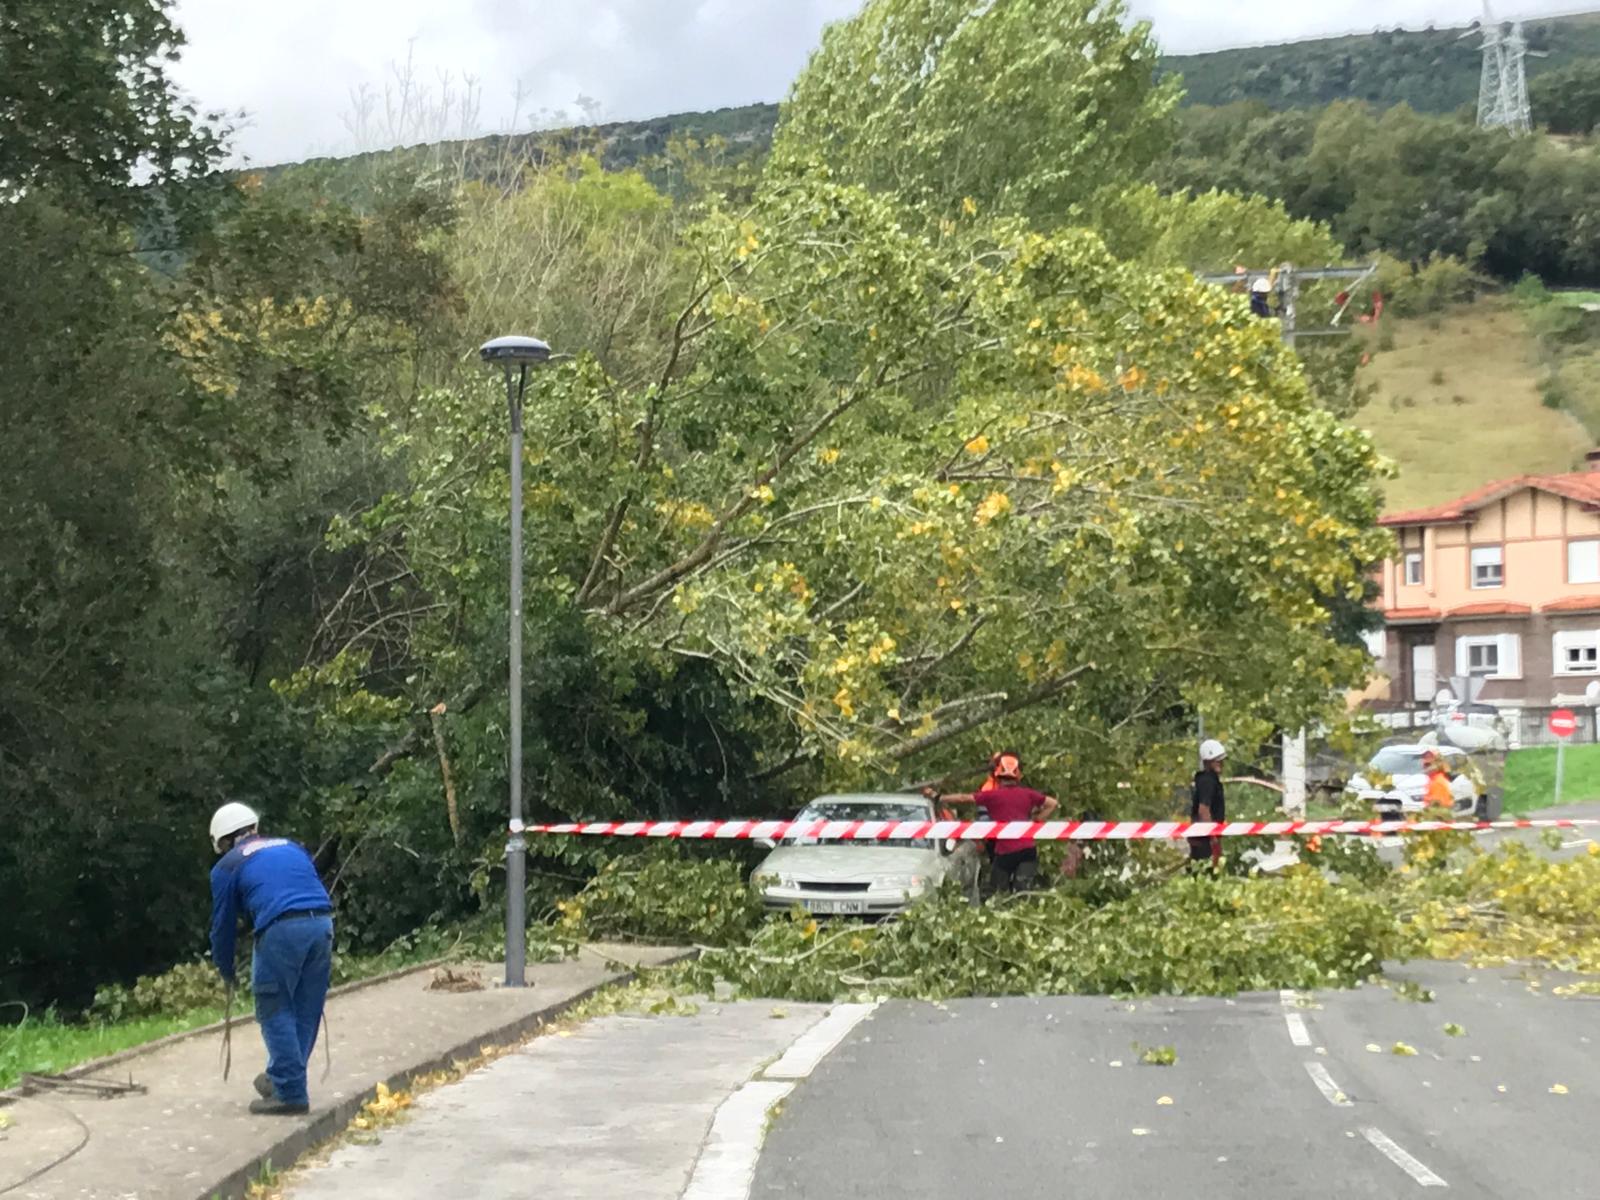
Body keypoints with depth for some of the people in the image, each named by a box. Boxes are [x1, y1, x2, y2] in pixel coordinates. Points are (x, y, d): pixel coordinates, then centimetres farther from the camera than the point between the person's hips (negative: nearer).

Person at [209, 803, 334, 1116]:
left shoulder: (227, 866, 14)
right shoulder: (291, 847, 27)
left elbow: (223, 924, 17)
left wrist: (226, 971, 32)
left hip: (280, 930, -5)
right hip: (322, 925, 5)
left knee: (275, 1012, 5)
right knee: (306, 1013, 14)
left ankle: (290, 1093, 4)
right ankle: (281, 1079, 27)